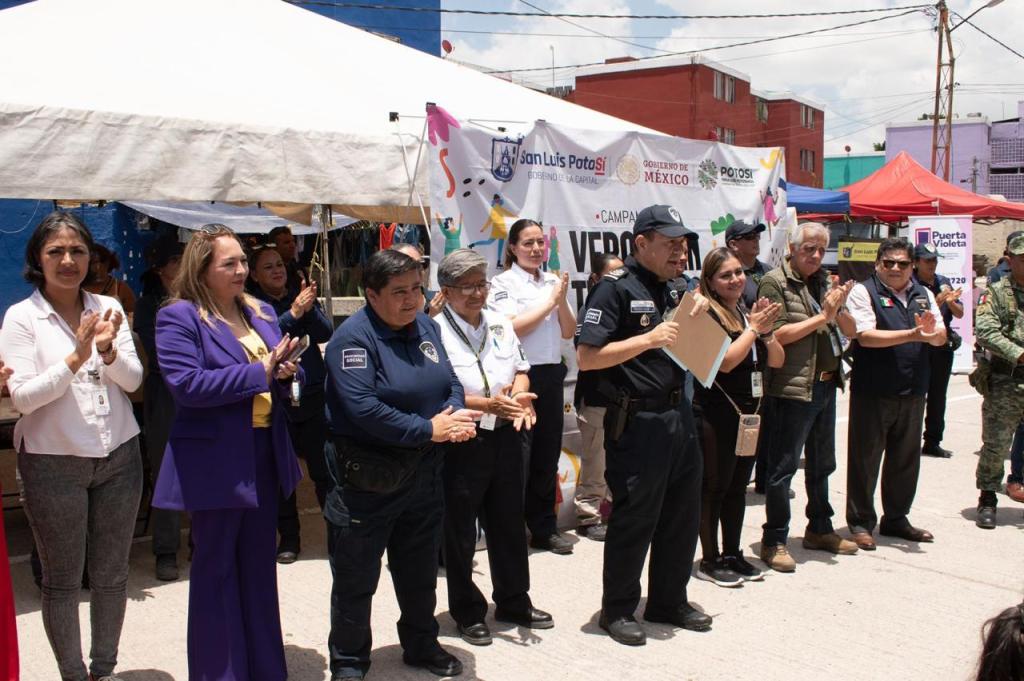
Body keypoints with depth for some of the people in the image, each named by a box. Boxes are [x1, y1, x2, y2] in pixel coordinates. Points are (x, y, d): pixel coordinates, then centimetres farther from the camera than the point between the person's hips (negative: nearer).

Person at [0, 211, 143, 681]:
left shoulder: (108, 308, 3)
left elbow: (134, 380, 0)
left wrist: (107, 350, -19)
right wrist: (76, 357, -23)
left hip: (119, 456, 3)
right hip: (53, 463, -3)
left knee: (112, 575, 14)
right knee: (62, 581, 9)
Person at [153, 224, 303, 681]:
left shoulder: (262, 313, 11)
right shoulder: (178, 317, -10)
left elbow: (283, 376, 16)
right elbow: (186, 385, -22)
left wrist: (286, 373, -9)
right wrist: (259, 373, -20)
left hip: (265, 456, 7)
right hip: (216, 463, -7)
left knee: (260, 566, 17)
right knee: (216, 570, 7)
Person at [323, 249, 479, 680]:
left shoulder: (425, 325, 5)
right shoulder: (354, 336, -18)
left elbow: (451, 382, 8)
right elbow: (362, 407, -28)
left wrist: (456, 414, -15)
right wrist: (428, 429, -24)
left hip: (424, 471, 7)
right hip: (368, 478, -6)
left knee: (420, 570, 21)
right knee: (356, 578, 7)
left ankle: (421, 645, 39)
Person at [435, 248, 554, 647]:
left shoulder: (499, 324, 7)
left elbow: (521, 370, 13)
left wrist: (518, 397, -9)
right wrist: (488, 405, -24)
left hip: (505, 437, 6)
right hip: (461, 443, -6)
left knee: (509, 523, 17)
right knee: (460, 532, 8)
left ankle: (514, 602, 33)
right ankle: (467, 613, 24)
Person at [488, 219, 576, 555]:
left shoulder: (554, 281, 10)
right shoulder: (503, 283, -4)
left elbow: (568, 332, 9)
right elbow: (511, 329, -16)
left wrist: (562, 300, -7)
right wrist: (549, 302, -10)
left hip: (551, 375, 6)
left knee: (548, 455, 12)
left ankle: (544, 528, 24)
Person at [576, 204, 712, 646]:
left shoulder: (670, 290, 13)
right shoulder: (616, 289, -12)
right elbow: (586, 358, -18)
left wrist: (698, 315, 4)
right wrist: (648, 339, -24)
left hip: (678, 414, 8)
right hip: (638, 422, -8)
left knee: (683, 513, 16)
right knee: (634, 519, 3)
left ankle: (669, 601, 33)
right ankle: (617, 610, 20)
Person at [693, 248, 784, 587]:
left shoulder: (750, 311, 11)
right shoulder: (707, 315, -10)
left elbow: (777, 361, 10)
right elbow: (725, 361, -21)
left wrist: (766, 330, -7)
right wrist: (753, 328, -13)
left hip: (750, 412, 7)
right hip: (716, 415, -7)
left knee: (738, 485, 13)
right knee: (715, 486, 0)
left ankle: (732, 553, 24)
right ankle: (709, 560, 10)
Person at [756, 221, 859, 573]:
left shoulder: (825, 281, 13)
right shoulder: (774, 283, -8)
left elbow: (851, 330, 12)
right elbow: (777, 335, -18)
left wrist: (839, 309, -9)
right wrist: (822, 317, -14)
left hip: (826, 386, 8)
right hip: (791, 388, -8)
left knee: (822, 464, 19)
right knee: (782, 467, -1)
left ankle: (820, 530, 33)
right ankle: (774, 541, 7)